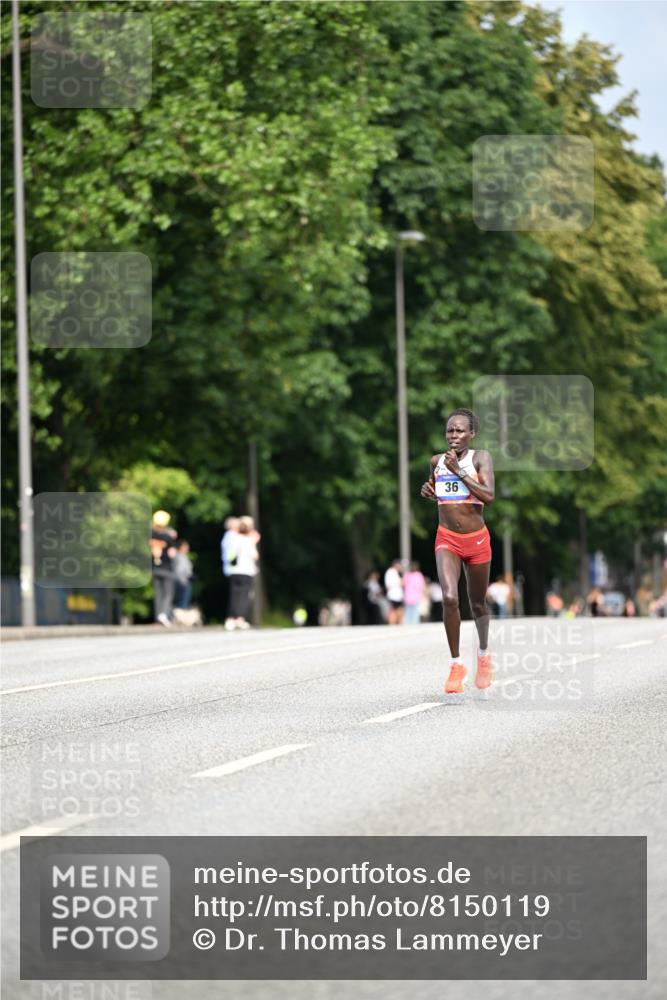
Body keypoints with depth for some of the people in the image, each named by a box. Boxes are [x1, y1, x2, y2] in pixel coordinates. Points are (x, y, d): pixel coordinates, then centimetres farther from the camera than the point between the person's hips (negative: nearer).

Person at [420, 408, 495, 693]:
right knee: (449, 598, -21)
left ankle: (483, 655, 41)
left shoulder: (480, 457, -6)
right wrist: (428, 492, 1)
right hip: (447, 539, 1)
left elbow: (488, 495, -20)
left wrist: (459, 471, -22)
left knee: (478, 603, 14)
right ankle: (456, 664, -11)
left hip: (476, 540, -1)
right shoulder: (437, 461, 4)